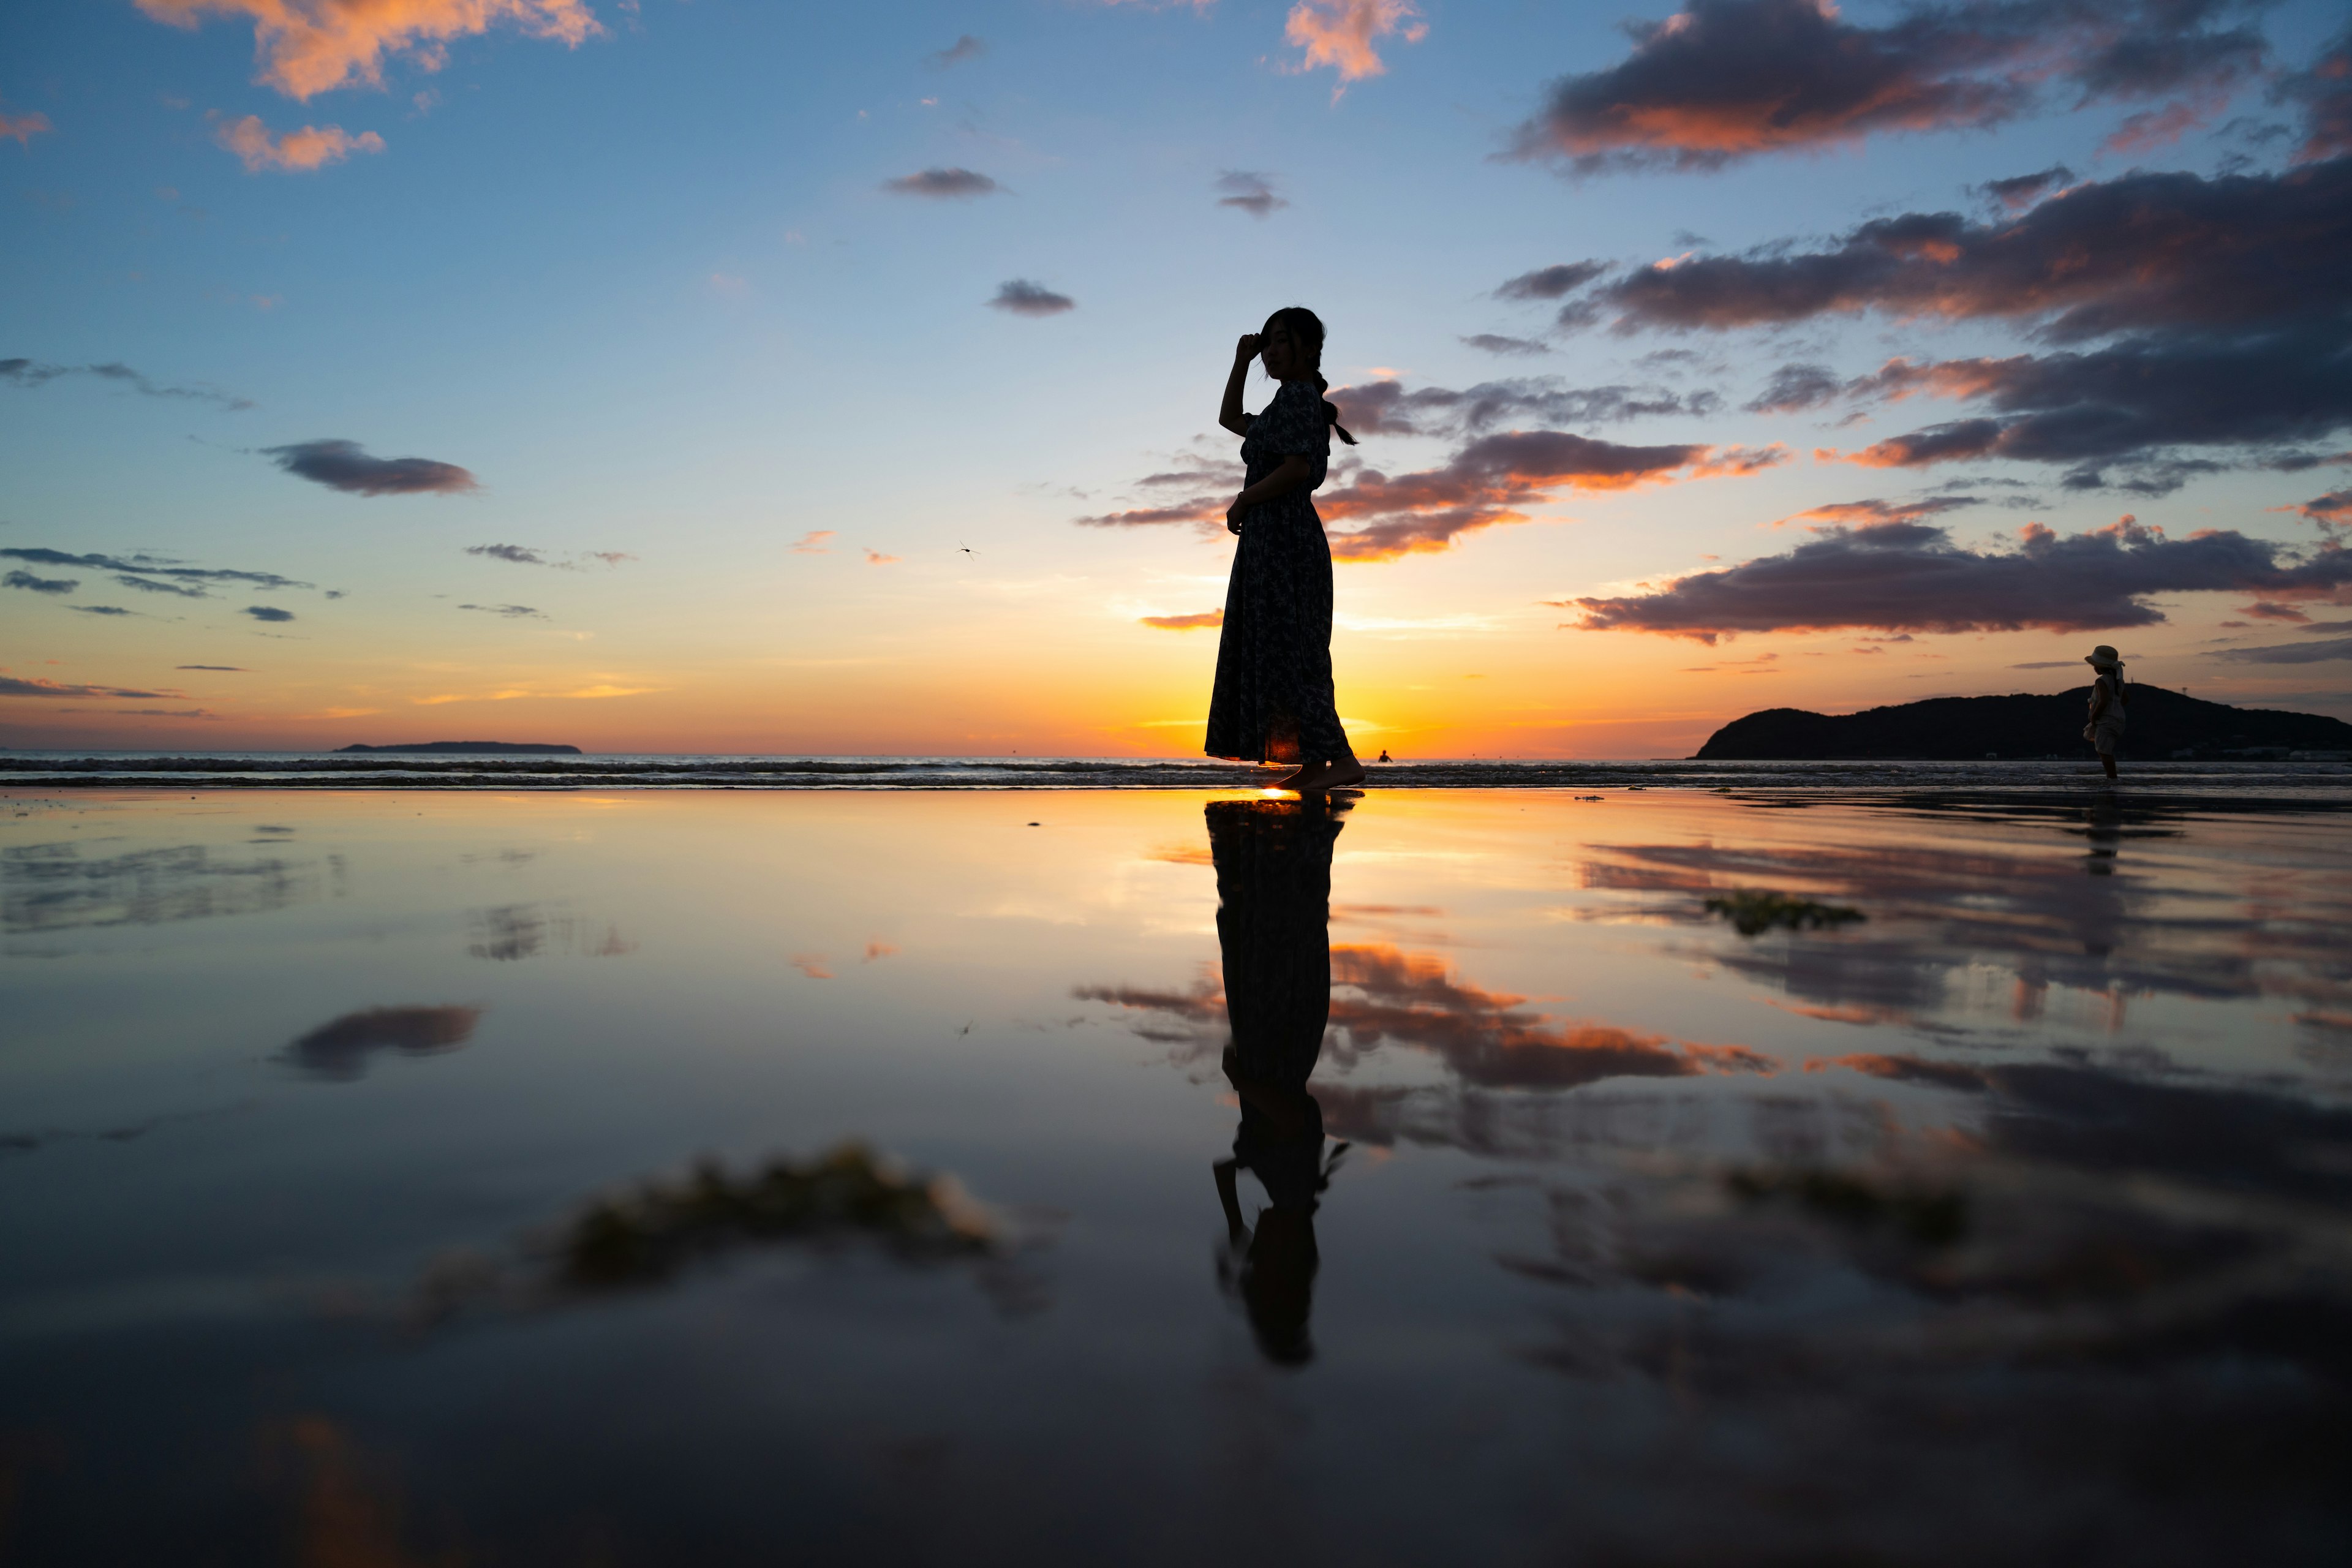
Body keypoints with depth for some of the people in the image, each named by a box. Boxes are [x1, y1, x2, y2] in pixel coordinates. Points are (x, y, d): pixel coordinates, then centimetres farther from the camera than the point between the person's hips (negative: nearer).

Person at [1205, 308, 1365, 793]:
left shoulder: (1297, 395, -7)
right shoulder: (1288, 405, 22)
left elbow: (1298, 467, -21)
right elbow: (1230, 420, 36)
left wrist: (1242, 501, -11)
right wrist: (1241, 363, 25)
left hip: (1282, 536, -10)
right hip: (1278, 539, 10)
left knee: (1287, 651, -15)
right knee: (1278, 651, 8)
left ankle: (1341, 758, -21)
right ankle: (1311, 764, 6)